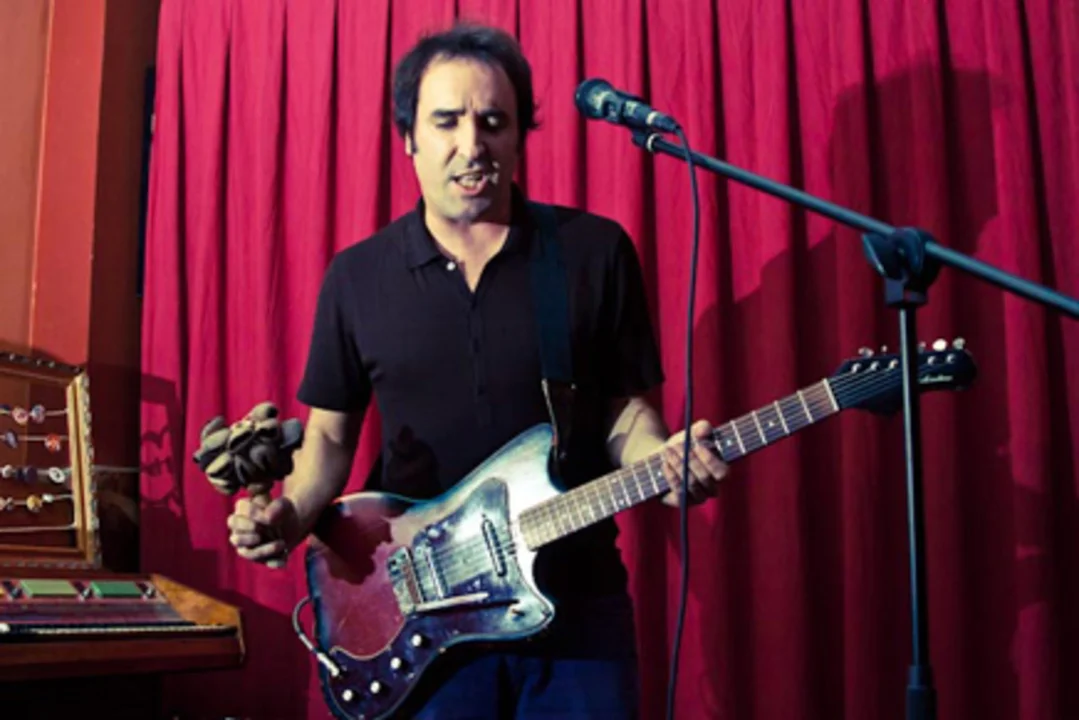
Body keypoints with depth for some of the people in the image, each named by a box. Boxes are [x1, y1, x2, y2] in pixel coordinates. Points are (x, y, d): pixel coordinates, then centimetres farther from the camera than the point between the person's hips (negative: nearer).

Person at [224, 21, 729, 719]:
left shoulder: (596, 251, -2)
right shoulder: (356, 275, 2)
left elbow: (624, 406, 4)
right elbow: (331, 433, 9)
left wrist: (662, 461, -16)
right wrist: (291, 516, -9)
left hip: (578, 606, 0)